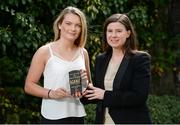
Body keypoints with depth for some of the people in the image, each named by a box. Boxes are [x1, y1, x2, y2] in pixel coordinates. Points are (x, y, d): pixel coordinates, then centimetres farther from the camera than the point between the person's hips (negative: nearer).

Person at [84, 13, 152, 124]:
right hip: (103, 120, 5)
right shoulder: (100, 60, 8)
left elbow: (140, 96, -18)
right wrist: (85, 92, -8)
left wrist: (106, 95, -20)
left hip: (131, 120, -5)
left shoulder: (141, 59, -9)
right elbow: (96, 91, 13)